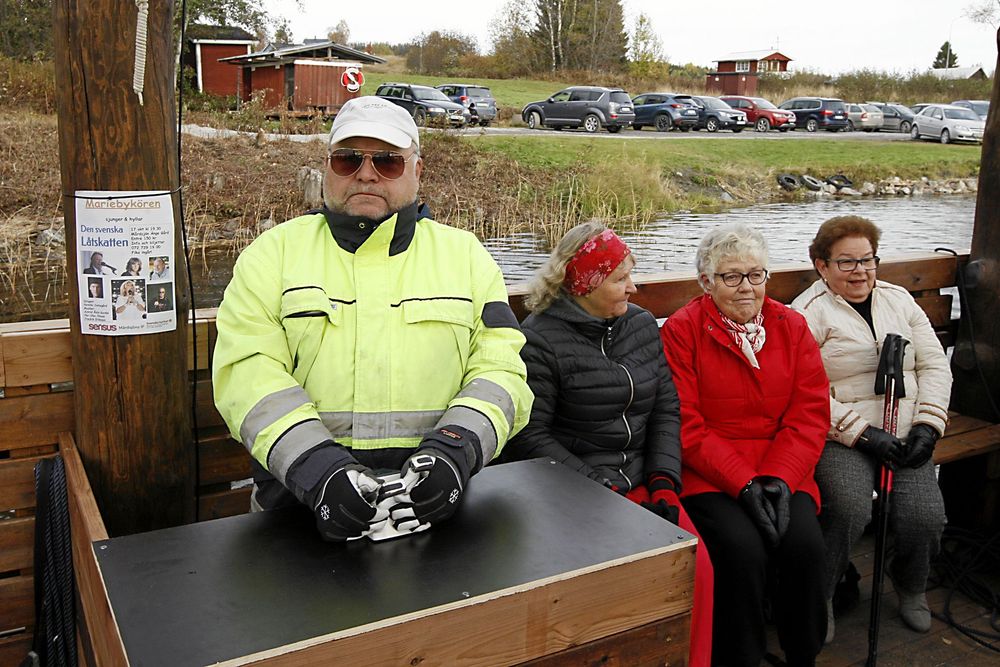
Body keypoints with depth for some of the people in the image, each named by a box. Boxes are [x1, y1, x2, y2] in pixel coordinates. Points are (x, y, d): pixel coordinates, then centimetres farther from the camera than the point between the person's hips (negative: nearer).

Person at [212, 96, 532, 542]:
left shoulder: (466, 254, 13)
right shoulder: (273, 252, 9)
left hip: (433, 503, 1)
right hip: (303, 503, 0)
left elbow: (500, 369, 7)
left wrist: (454, 449, -13)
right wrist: (316, 467, -18)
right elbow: (247, 371, -2)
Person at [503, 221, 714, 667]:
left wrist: (663, 483, -4)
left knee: (697, 567, -15)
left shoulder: (643, 326, 11)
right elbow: (531, 437, -12)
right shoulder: (540, 341, -9)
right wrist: (600, 492, -14)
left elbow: (666, 410, 9)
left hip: (642, 483, 5)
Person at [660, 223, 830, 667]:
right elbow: (687, 427, -8)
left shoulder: (792, 326, 9)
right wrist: (743, 482, -17)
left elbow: (810, 415, 3)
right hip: (708, 474, -3)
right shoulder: (681, 330, -3)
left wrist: (778, 479, -12)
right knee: (743, 547, -27)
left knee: (805, 542, -21)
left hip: (781, 471, 3)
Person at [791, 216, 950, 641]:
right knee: (851, 509, -30)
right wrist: (863, 433, -15)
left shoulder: (899, 300, 17)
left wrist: (927, 425, -1)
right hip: (842, 439, -4)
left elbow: (935, 366, 14)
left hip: (905, 437, 5)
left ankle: (910, 586, 16)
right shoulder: (809, 312, -2)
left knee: (924, 514, -19)